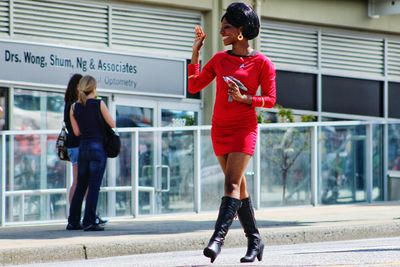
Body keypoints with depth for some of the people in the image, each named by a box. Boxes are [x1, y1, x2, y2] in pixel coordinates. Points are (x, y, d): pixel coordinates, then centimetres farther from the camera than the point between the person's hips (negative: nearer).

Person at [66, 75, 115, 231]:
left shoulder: (74, 107, 3)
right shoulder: (99, 104, -9)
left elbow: (77, 132, 3)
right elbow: (112, 125, -4)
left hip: (83, 147, 5)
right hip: (98, 147, -5)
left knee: (80, 186, 14)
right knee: (94, 186, -3)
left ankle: (73, 221, 16)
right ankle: (89, 222, -8)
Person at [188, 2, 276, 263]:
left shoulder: (262, 63, -5)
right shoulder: (219, 59, 8)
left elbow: (270, 100, -4)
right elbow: (194, 86, 8)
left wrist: (244, 98, -19)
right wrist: (196, 52, 3)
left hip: (244, 129, -6)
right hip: (220, 128, 6)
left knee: (232, 183, -17)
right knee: (238, 185, 9)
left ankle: (218, 237, -27)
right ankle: (255, 240, 17)